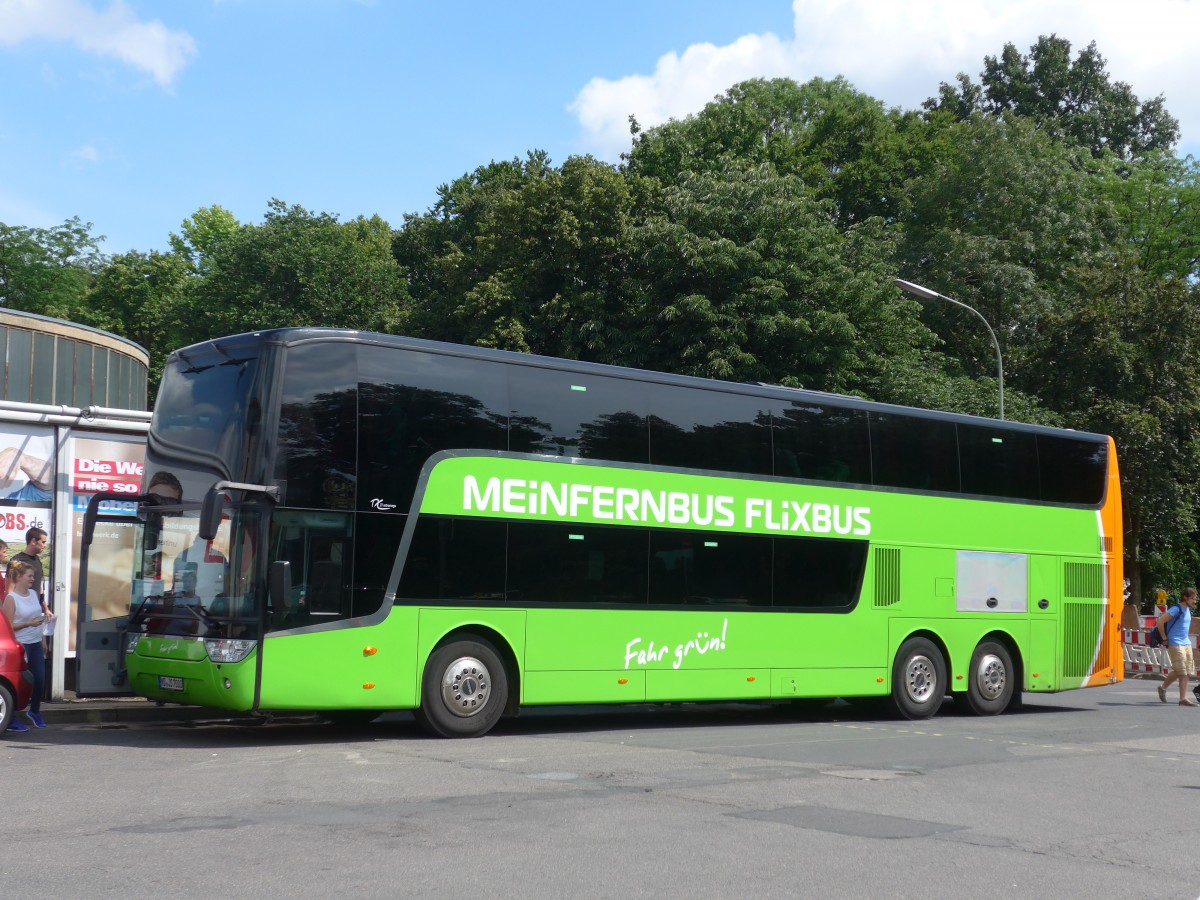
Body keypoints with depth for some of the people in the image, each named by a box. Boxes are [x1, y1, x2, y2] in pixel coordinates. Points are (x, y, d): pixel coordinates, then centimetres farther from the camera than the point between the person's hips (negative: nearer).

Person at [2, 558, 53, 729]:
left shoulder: (33, 593, 10)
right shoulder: (11, 598, -11)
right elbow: (8, 626, -14)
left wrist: (46, 616, 6)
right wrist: (29, 624, -23)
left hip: (36, 643, 7)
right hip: (20, 644, -7)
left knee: (40, 679, 7)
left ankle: (34, 711, 29)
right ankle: (11, 720, 3)